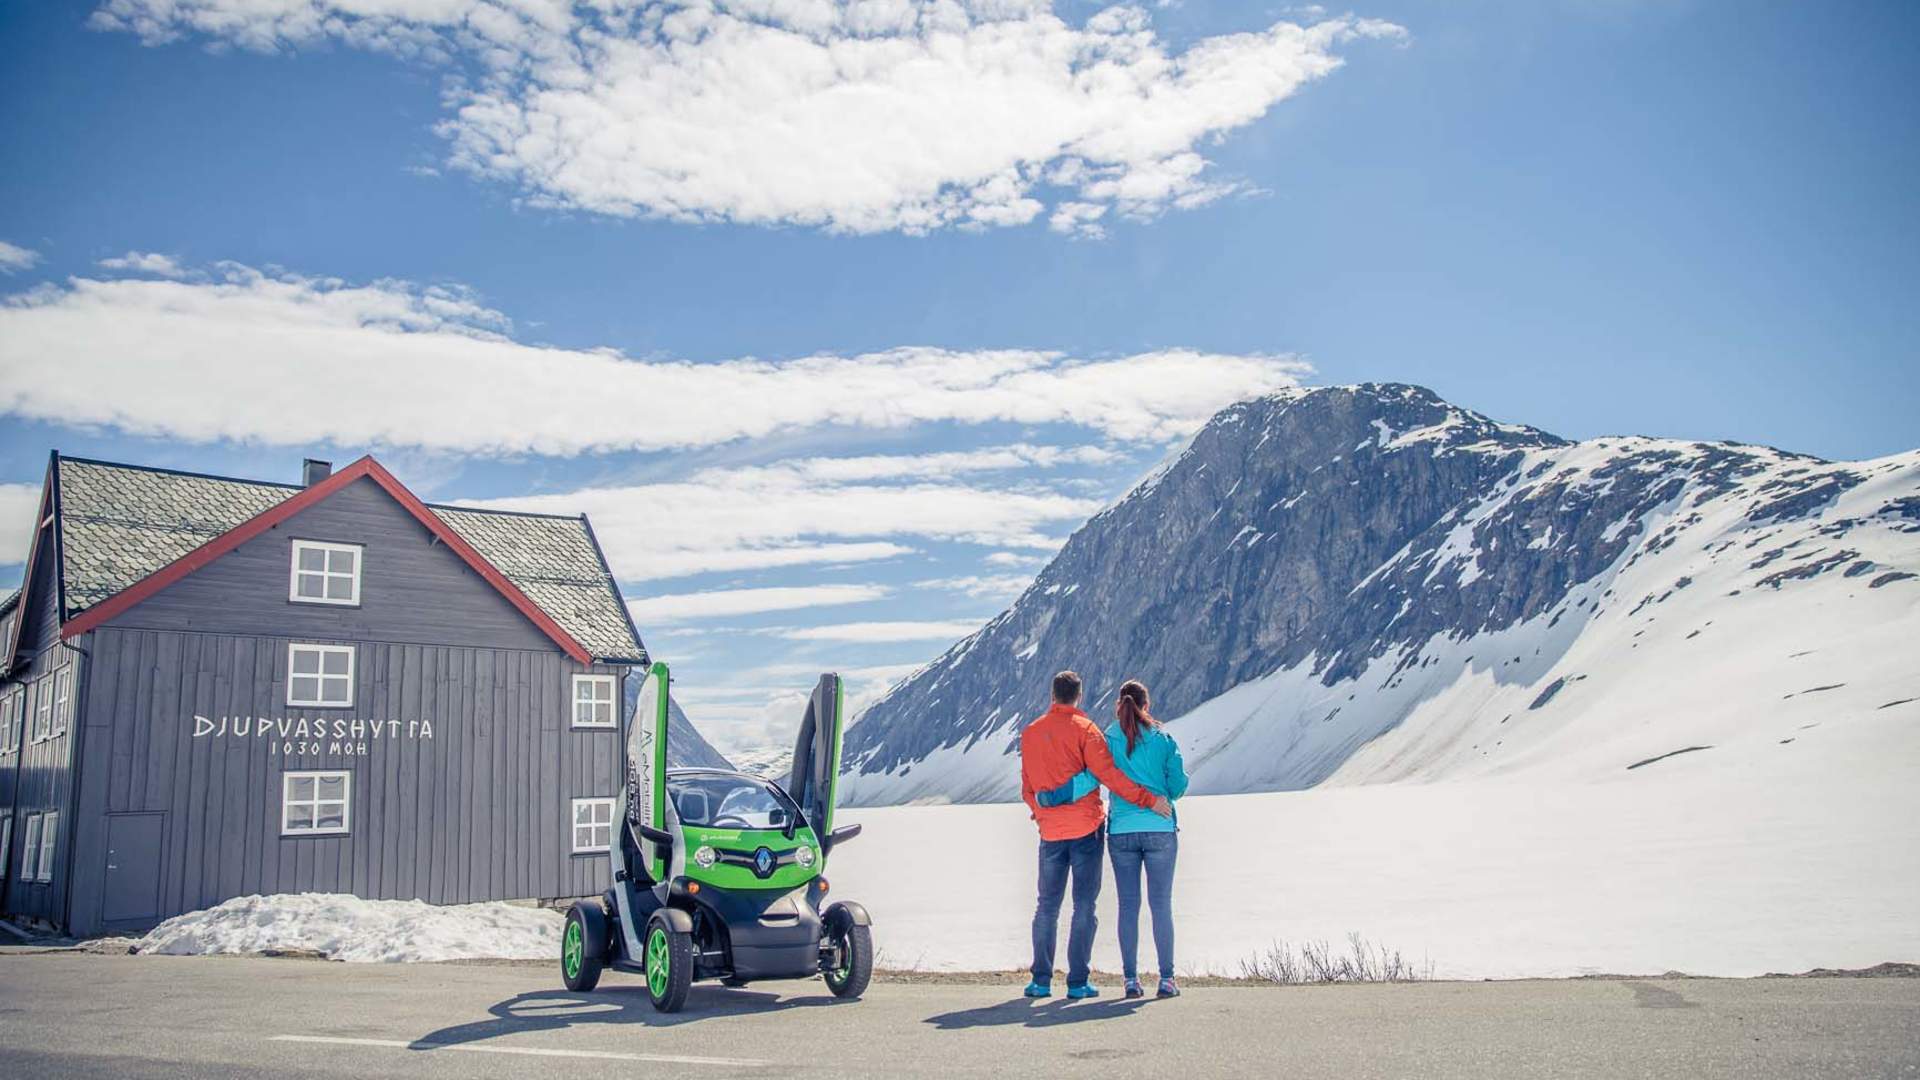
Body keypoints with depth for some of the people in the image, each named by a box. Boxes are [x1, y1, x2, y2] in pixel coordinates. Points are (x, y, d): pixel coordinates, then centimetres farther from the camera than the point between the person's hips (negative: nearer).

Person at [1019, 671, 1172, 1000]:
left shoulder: (1029, 733, 8)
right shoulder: (1083, 728, -7)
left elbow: (1028, 788, 12)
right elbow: (1108, 774, -15)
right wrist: (1149, 800, -13)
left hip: (1050, 831, 4)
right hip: (1086, 827, -4)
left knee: (1047, 905, 12)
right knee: (1084, 905, 2)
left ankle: (1041, 980, 12)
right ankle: (1078, 982, 1)